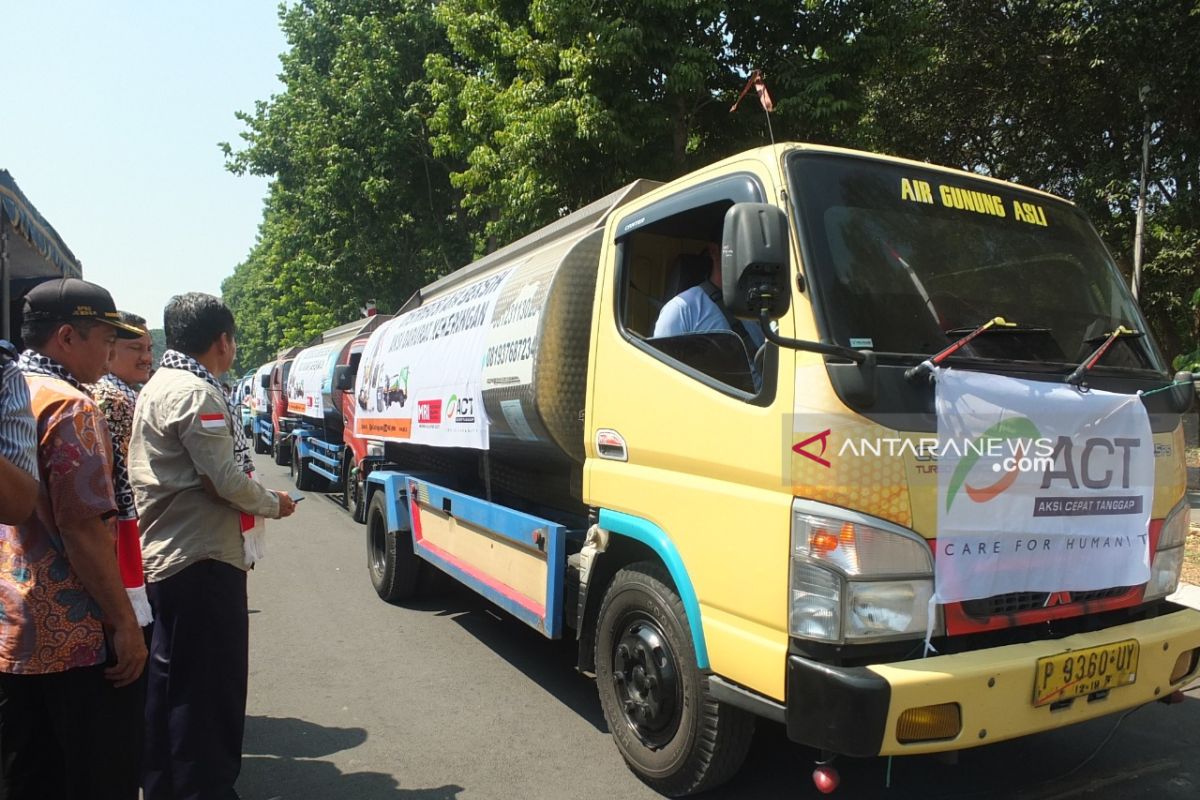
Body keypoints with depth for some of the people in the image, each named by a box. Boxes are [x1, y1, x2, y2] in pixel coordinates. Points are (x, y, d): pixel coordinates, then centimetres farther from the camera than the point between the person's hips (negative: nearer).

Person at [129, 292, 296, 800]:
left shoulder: (159, 385, 14)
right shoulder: (195, 392, -18)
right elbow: (225, 480, -20)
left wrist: (254, 501, 12)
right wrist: (273, 504, -4)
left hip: (166, 555, 11)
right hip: (202, 560, -11)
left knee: (170, 679, 20)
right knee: (210, 686, -1)